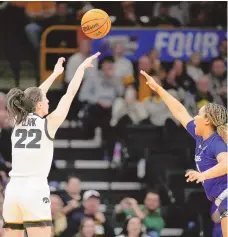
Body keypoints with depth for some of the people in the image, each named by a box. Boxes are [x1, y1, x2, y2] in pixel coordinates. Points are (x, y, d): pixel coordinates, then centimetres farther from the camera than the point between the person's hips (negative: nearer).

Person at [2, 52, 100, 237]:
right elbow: (70, 94, 8)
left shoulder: (19, 122, 12)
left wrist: (55, 74, 41)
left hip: (13, 190, 5)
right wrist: (82, 68, 21)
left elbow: (33, 97, 29)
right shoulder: (48, 123, -1)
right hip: (35, 190, -5)